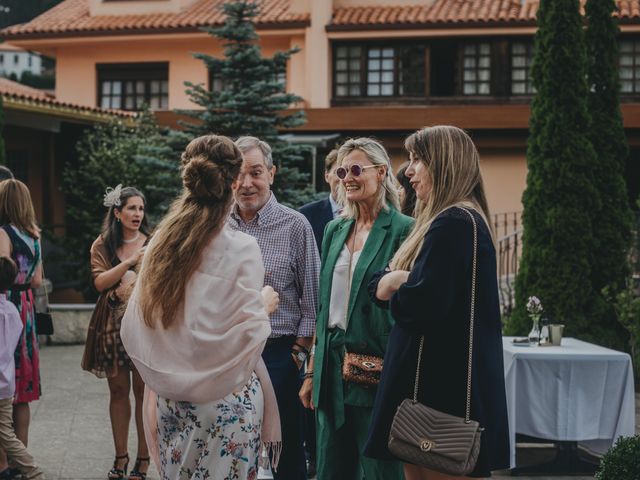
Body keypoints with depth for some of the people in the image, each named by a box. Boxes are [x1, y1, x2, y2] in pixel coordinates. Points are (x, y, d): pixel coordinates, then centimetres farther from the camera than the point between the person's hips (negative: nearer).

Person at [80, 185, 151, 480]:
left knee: (143, 389, -3)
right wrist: (130, 262, -17)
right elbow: (100, 282, -7)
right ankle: (120, 456, 15)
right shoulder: (103, 245, 6)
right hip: (112, 325, 2)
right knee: (118, 389, 6)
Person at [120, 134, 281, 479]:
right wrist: (264, 306, 4)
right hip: (226, 399, -5)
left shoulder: (161, 243, 1)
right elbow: (246, 334, -15)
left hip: (171, 398, 5)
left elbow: (135, 328, 3)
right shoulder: (240, 249, -14)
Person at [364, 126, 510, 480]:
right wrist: (390, 283, -9)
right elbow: (378, 286, 15)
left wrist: (396, 289, -3)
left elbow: (419, 305, -25)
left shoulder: (452, 225, -16)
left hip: (445, 389, -10)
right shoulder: (460, 219, 17)